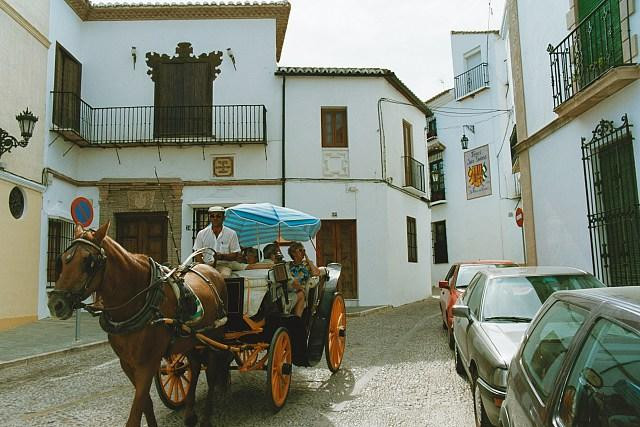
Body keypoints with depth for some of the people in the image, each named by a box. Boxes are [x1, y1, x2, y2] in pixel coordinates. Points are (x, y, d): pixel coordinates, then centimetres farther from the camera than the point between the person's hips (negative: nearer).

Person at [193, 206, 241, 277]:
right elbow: (198, 255, 11)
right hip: (207, 264, 2)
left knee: (224, 275, -35)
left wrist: (222, 256, -13)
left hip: (224, 265, -1)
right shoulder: (202, 234, 11)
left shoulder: (231, 234, 6)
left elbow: (236, 255, 5)